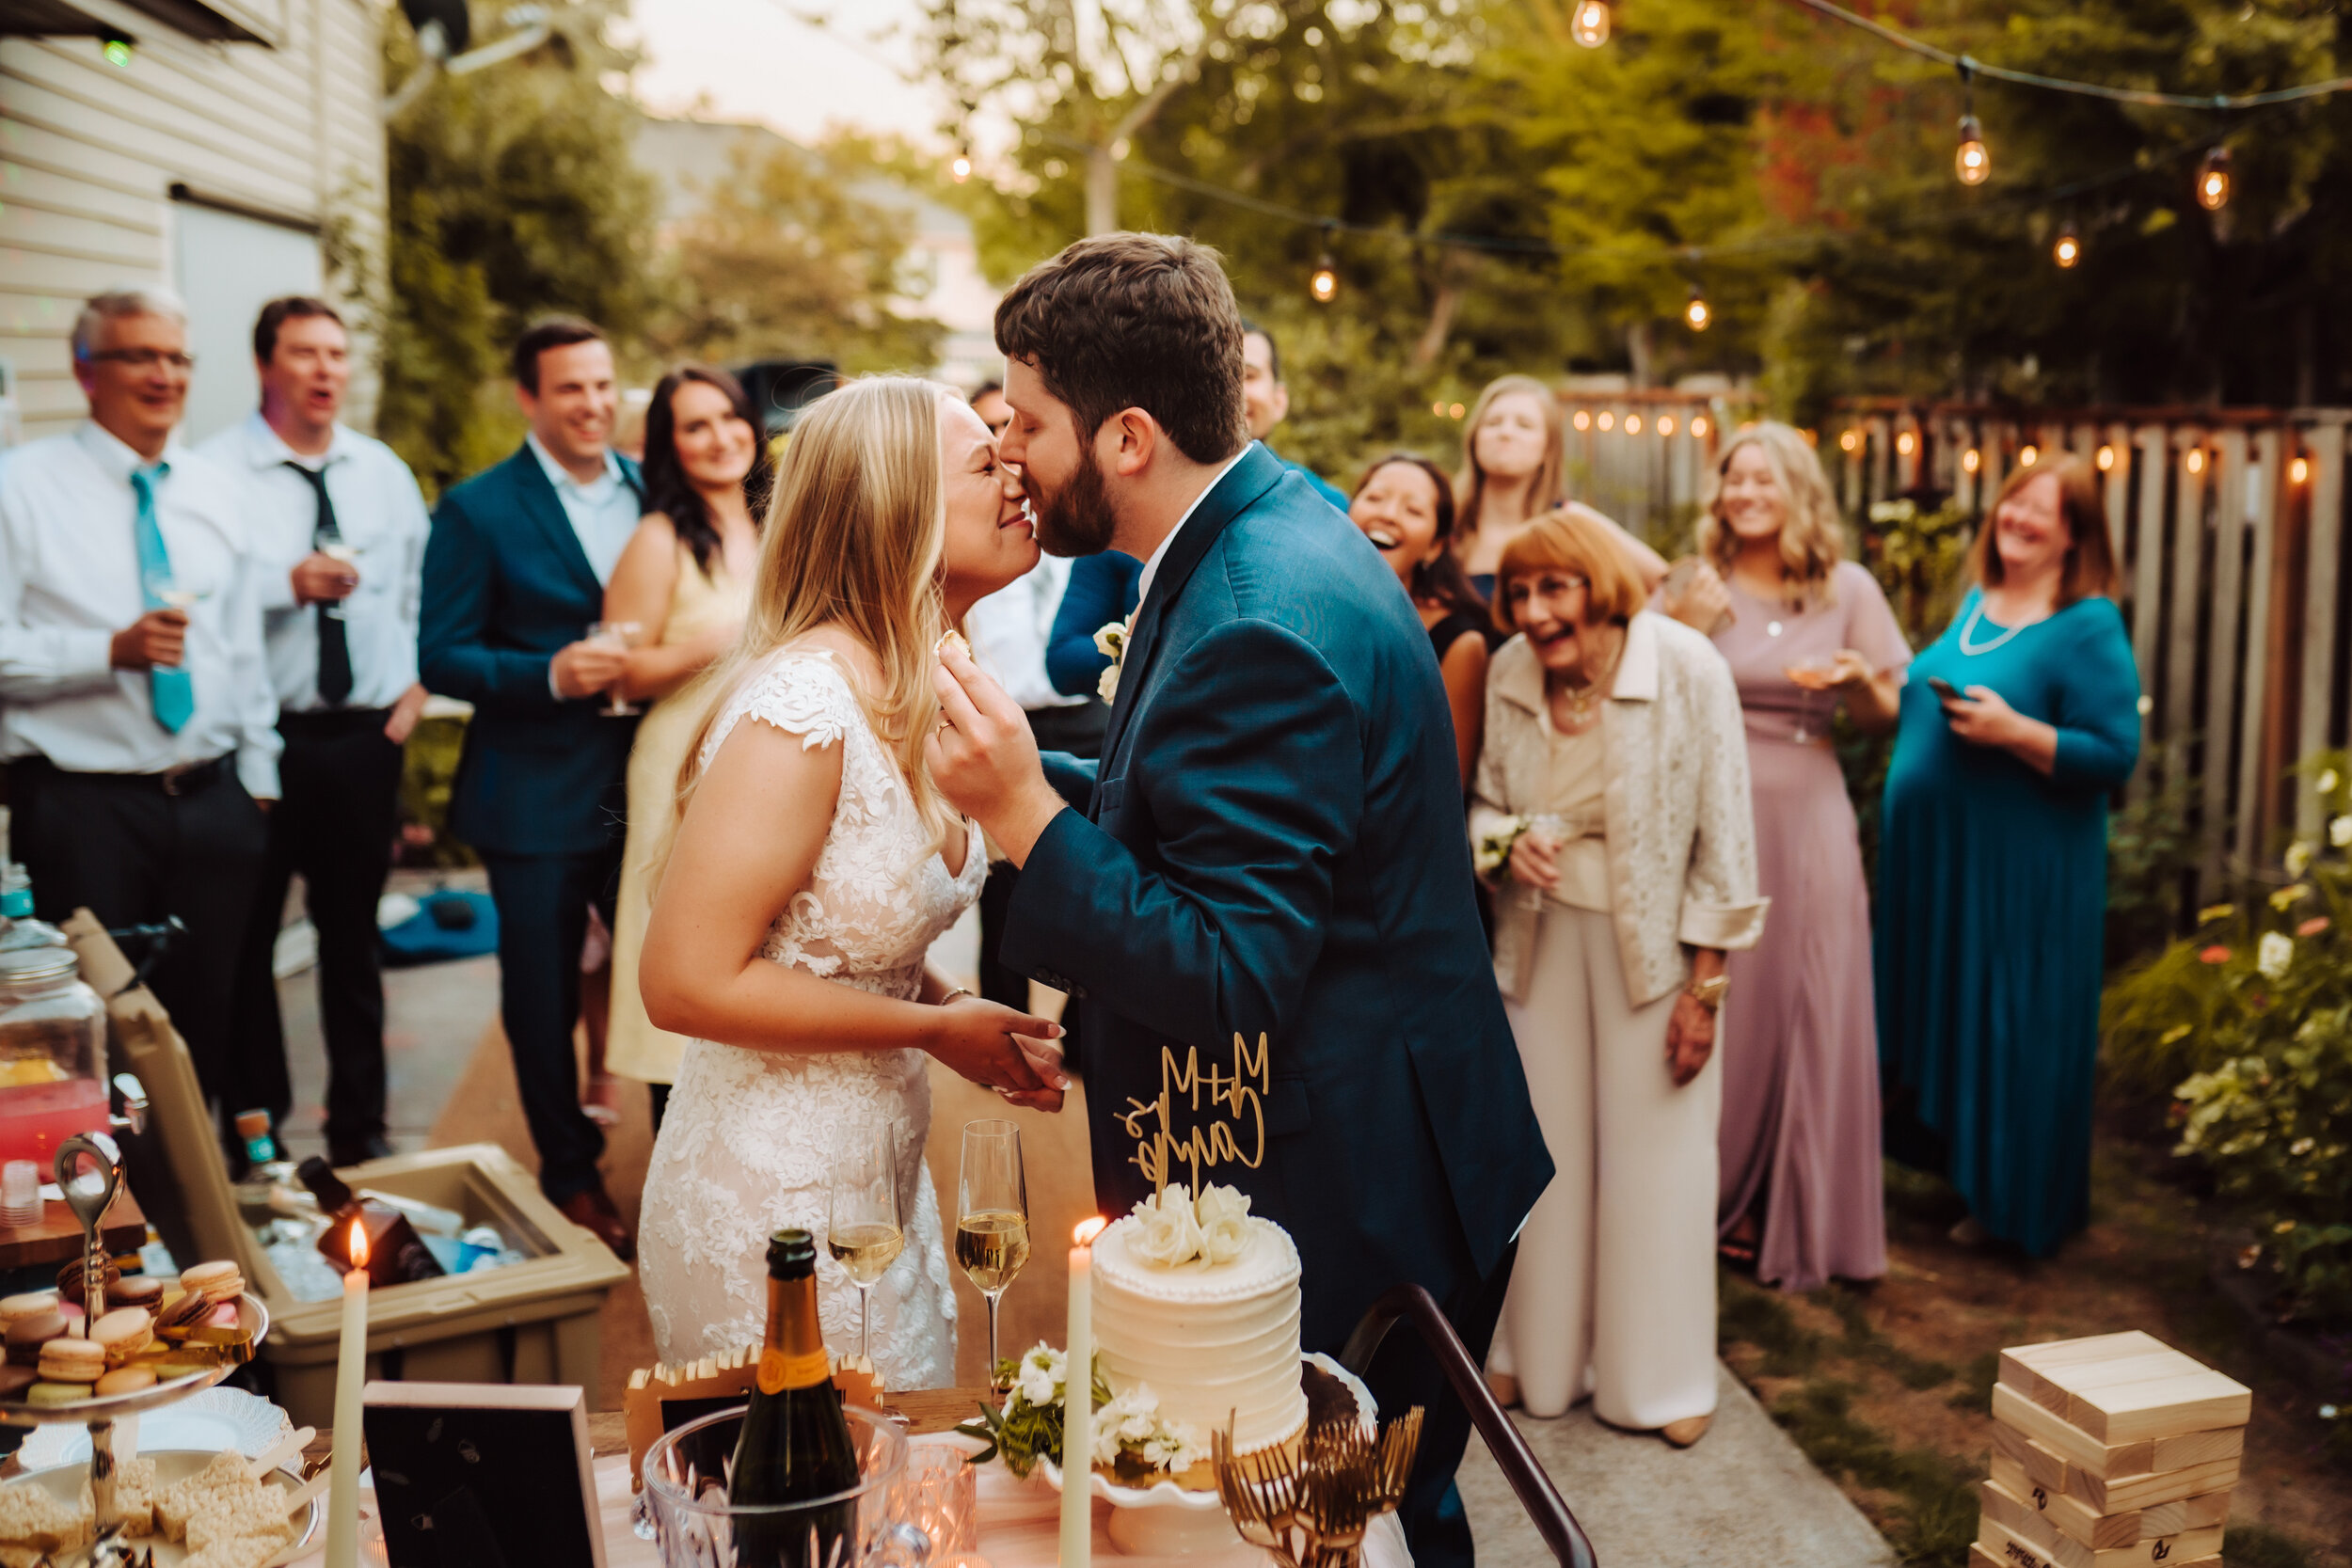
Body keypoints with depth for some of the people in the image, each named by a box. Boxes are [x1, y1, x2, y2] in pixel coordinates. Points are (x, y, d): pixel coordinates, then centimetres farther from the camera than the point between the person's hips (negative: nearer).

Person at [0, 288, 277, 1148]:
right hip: (84, 809, -4)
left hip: (213, 802, 5)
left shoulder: (214, 491, 13)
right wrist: (112, 650, -21)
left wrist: (258, 780, 14)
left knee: (206, 1027, 11)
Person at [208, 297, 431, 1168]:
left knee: (352, 936, 14)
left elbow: (422, 592, 17)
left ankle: (360, 1127, 25)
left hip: (366, 737, 4)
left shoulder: (385, 473, 11)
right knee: (246, 940, 4)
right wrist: (290, 582, -22)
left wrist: (416, 684, 6)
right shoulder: (216, 471, -6)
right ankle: (255, 1128, 18)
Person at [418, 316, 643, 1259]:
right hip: (538, 799, -3)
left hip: (647, 786, 3)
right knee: (544, 1001, 9)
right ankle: (570, 1178, 28)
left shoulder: (654, 492, 8)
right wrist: (551, 675, -22)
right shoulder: (477, 510, -5)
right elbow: (441, 658, -8)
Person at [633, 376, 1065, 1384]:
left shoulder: (914, 694, 5)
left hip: (882, 1179, 9)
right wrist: (936, 1027, -18)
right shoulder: (805, 702, -23)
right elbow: (687, 981, -24)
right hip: (776, 1200, -9)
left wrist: (969, 1020, -2)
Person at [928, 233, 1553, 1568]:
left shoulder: (1260, 628, -28)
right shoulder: (1270, 533, 4)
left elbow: (1232, 978, -28)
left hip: (1338, 1205, -10)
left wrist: (1022, 808, -28)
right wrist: (1037, 775, 3)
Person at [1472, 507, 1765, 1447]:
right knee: (1543, 1142, 10)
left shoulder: (1688, 670, -18)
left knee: (1656, 1149, 6)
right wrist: (1507, 838, -16)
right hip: (1543, 936, 3)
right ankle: (1540, 1357, 29)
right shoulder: (1510, 673, -7)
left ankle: (1659, 1377, 25)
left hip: (1652, 937, -3)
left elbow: (1722, 838, -13)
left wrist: (1705, 986, -12)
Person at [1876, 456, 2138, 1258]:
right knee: (1936, 1011, 15)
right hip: (1932, 853, 7)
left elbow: (2115, 754, -17)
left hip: (2021, 869, -7)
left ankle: (2011, 1203, 18)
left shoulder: (2089, 626, -12)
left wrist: (2015, 732, -26)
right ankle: (1949, 1156, 33)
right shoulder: (1975, 602, 11)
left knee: (2009, 1030, 3)